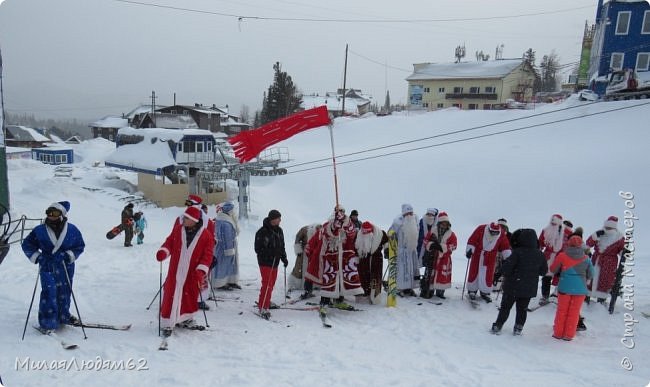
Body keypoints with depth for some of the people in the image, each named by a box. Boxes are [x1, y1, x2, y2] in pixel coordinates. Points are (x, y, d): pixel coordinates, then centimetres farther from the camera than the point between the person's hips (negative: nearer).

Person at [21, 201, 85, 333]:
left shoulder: (72, 230, -5)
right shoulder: (40, 230, -4)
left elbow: (80, 246, 3)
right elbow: (27, 244, 8)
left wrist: (69, 255, -13)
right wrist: (36, 257, -6)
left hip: (66, 267, 1)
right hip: (47, 267, -1)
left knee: (64, 292, 12)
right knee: (49, 293, -9)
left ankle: (63, 316, 32)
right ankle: (47, 323, 1)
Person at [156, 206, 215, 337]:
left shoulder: (206, 235, -8)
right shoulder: (178, 230, 2)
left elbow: (207, 255, -9)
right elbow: (170, 242, 12)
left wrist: (201, 271, -19)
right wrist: (163, 252, -10)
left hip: (192, 274, -1)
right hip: (175, 272, 1)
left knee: (190, 297, 14)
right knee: (171, 296, -1)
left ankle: (186, 320, 35)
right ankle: (167, 324, 10)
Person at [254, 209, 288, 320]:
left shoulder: (279, 230, 7)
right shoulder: (262, 232, -15)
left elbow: (281, 246, 17)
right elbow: (258, 248, -15)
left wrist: (284, 258, 8)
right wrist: (270, 253, -25)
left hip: (275, 262, 7)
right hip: (265, 262, -7)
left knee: (271, 284, 14)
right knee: (267, 284, -11)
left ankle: (266, 302, 31)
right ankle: (263, 308, -5)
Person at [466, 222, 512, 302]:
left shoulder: (501, 235, -10)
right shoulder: (481, 229, -19)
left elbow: (505, 246, -1)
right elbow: (472, 240, -16)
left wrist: (508, 257, -6)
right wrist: (469, 250, -24)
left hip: (490, 258, 2)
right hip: (477, 255, -2)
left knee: (488, 275, 2)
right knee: (473, 272, 4)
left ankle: (485, 292, 17)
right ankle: (472, 290, 18)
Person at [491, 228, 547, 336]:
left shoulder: (517, 252, -19)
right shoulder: (540, 255, -3)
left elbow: (506, 269, -21)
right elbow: (544, 271, 7)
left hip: (513, 287, -3)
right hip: (530, 289, 3)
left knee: (505, 307, 9)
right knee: (522, 309, 16)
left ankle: (497, 326, 14)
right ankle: (518, 328, 20)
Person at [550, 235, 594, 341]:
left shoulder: (562, 256, -7)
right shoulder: (586, 258, -2)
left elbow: (553, 269, 3)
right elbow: (590, 275, 7)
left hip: (564, 287, -1)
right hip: (580, 289, 1)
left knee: (562, 311, 13)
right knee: (574, 312, 11)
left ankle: (558, 333, 19)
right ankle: (568, 335, 15)